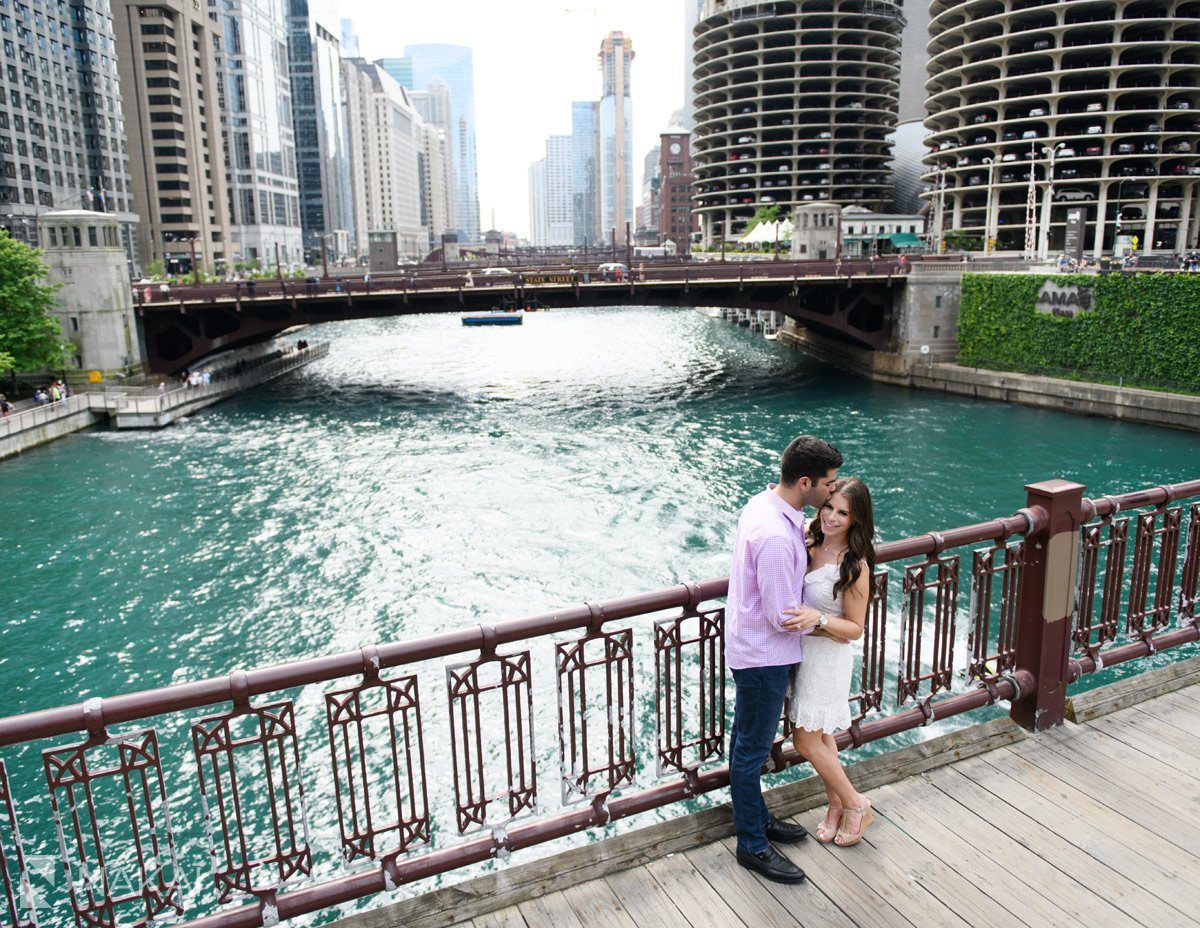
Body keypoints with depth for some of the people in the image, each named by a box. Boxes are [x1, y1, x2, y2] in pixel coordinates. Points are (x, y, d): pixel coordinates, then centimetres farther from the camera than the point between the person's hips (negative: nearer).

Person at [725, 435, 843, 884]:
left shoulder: (762, 503, -2)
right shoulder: (776, 536, -33)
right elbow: (785, 618, -26)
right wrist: (822, 618, -8)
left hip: (749, 647, 10)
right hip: (764, 657, -10)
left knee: (746, 742, 24)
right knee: (753, 750, 8)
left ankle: (756, 817, 43)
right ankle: (752, 845, 26)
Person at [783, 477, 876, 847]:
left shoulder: (855, 566, -21)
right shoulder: (809, 537, -5)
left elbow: (855, 628, -15)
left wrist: (819, 619, -33)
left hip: (827, 655, -6)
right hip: (801, 648, 6)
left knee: (807, 741, 3)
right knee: (819, 734, 19)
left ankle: (856, 805, 26)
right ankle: (837, 804, 39)